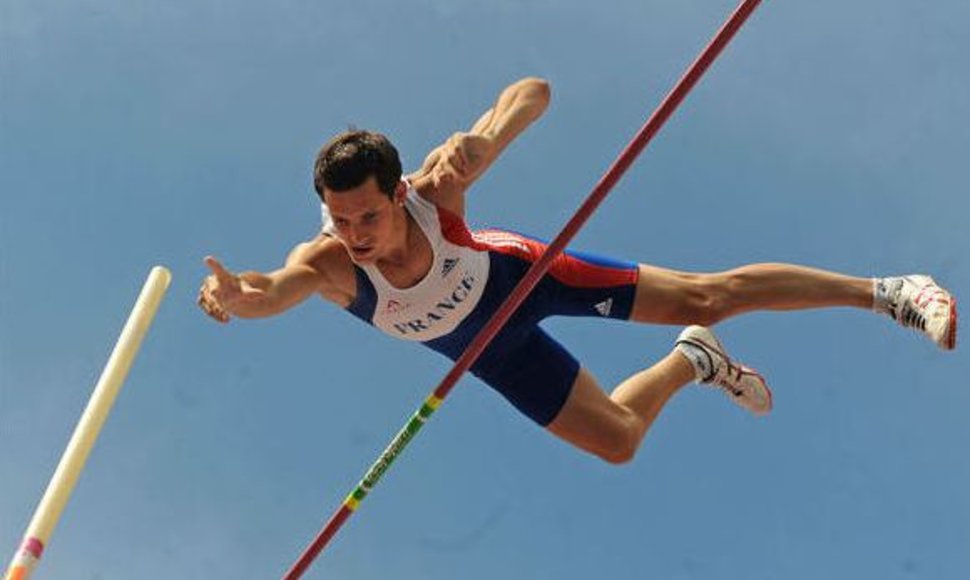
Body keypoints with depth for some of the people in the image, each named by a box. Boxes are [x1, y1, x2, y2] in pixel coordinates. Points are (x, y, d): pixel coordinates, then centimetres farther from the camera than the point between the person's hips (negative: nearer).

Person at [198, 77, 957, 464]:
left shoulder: (433, 190, -37)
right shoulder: (326, 263, -36)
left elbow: (532, 91, -37)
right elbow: (276, 291, -58)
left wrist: (482, 140, -58)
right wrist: (233, 292, -82)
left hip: (520, 272, -2)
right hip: (486, 349, 2)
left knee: (708, 295, -6)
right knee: (618, 438, 9)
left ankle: (887, 292, 9)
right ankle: (693, 362, 41)